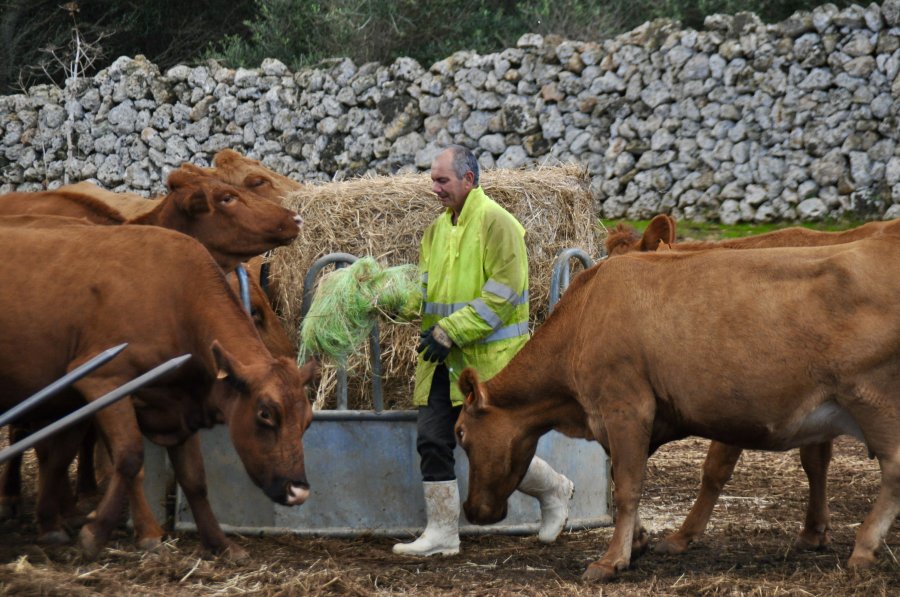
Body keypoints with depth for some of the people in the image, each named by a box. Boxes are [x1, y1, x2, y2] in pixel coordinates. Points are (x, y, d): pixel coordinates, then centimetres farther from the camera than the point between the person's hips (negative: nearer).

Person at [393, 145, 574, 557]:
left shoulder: (496, 223, -12)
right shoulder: (437, 228, 13)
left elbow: (504, 291, -18)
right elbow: (426, 286, 19)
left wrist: (451, 331, -21)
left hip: (490, 360, -7)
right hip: (444, 360, 7)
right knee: (432, 441, 0)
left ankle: (555, 491, 24)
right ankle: (442, 534, 8)